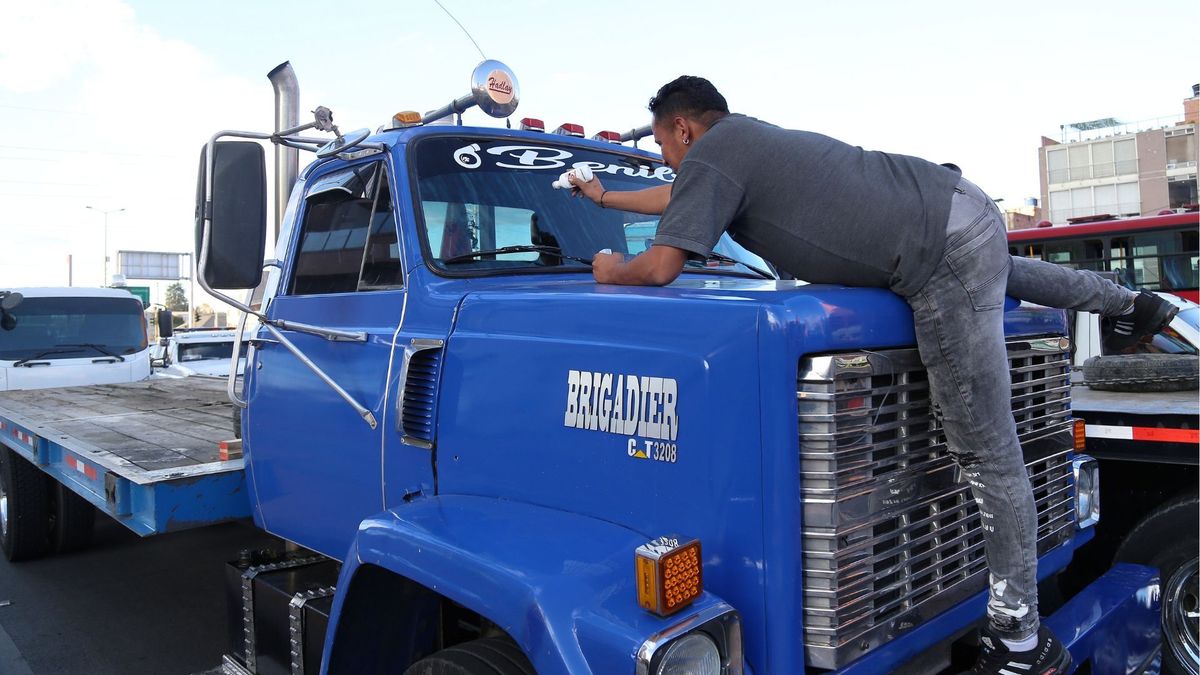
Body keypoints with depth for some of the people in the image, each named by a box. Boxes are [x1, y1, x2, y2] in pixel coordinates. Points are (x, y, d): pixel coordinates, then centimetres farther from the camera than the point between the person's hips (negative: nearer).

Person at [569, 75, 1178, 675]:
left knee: (987, 454, -3)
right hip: (964, 204, 9)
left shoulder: (709, 154, -8)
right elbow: (679, 197, 34)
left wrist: (614, 271, 9)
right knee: (1003, 272, 45)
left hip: (944, 257, -9)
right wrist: (606, 197, 45)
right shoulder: (745, 136, 19)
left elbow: (661, 268, -12)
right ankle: (1127, 303, 60)